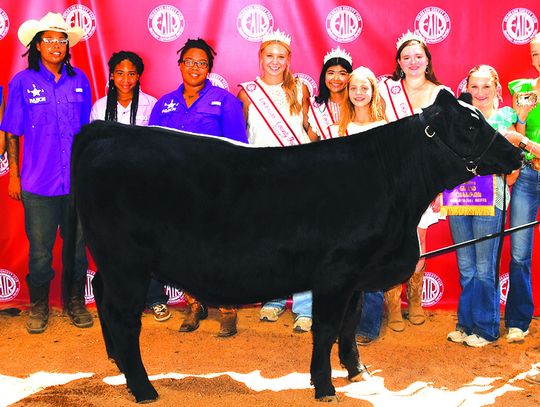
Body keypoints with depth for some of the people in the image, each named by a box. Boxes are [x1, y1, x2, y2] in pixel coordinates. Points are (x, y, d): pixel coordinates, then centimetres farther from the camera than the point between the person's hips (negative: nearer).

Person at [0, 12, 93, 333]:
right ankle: (39, 306, 24)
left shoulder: (80, 81, 5)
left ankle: (75, 301, 26)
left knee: (77, 244, 10)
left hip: (77, 182, 2)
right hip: (38, 184, -2)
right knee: (40, 249, 6)